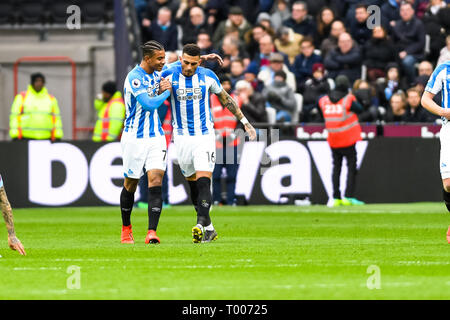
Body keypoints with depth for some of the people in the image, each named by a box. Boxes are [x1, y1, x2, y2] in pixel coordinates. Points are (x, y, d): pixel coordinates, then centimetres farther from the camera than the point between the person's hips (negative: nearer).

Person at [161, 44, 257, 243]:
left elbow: (225, 99, 13)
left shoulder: (208, 76, -2)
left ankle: (201, 224, -28)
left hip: (204, 136, -1)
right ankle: (208, 228, 16)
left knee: (204, 180, -17)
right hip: (182, 137, 1)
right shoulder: (169, 75, -5)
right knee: (193, 184, 7)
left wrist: (244, 122, 15)